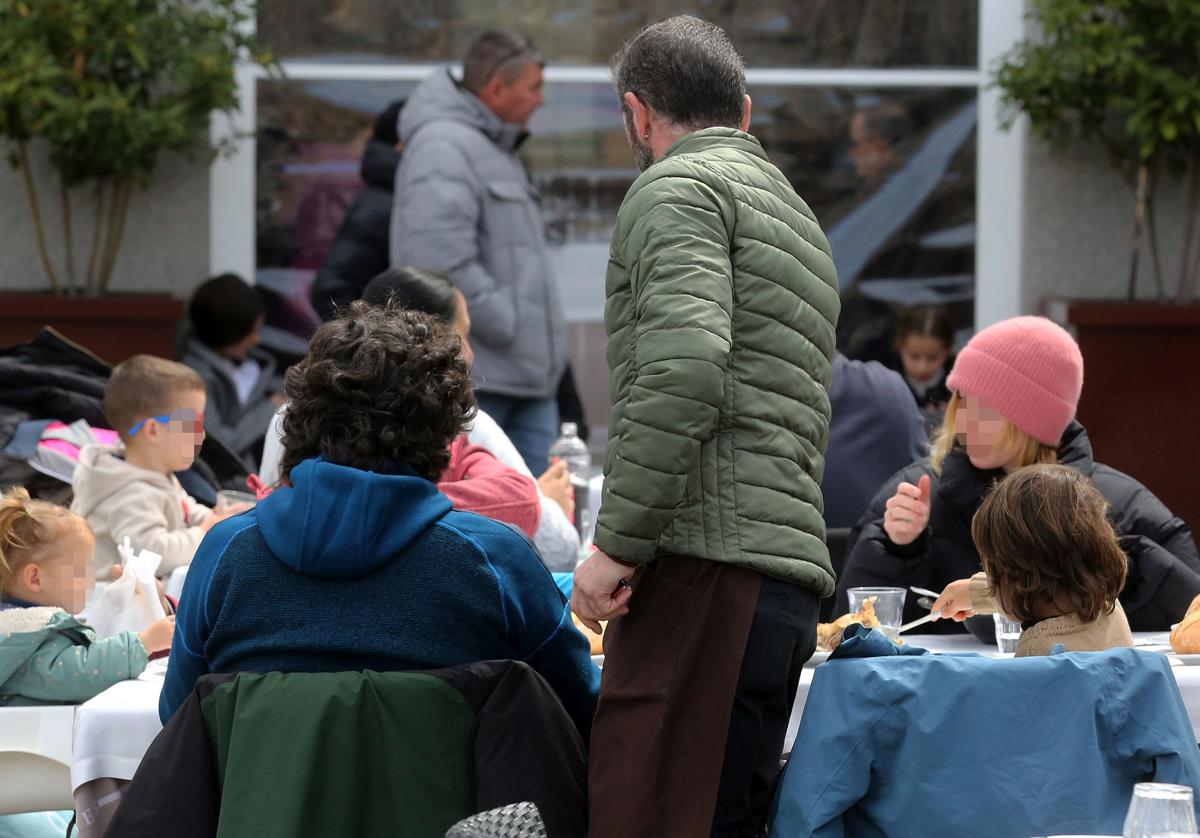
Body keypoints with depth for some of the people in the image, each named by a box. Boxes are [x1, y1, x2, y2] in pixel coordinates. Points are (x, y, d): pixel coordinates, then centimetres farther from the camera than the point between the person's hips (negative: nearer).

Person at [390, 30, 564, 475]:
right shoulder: (444, 146, -14)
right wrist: (504, 324, -19)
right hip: (474, 378, -10)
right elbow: (442, 259, -26)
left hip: (528, 374, 10)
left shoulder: (496, 149, 22)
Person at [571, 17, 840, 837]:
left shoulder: (677, 187, 0)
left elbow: (685, 366, -17)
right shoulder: (798, 215, 29)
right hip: (793, 564, 9)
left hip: (707, 560, -9)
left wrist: (617, 544, -14)